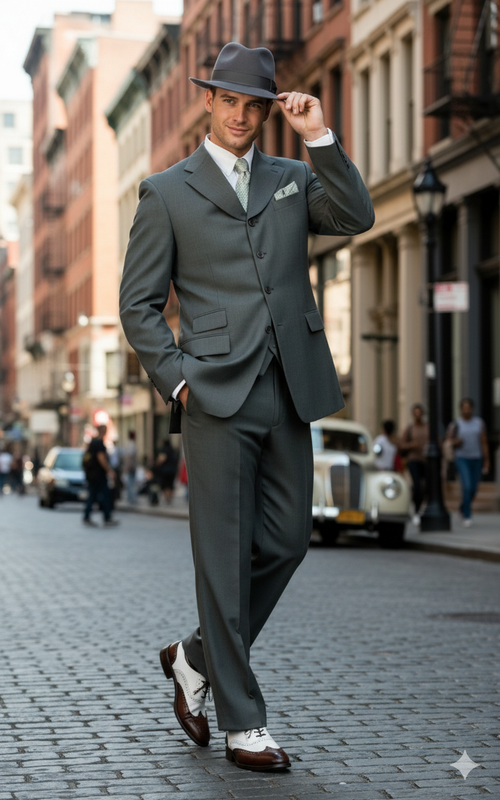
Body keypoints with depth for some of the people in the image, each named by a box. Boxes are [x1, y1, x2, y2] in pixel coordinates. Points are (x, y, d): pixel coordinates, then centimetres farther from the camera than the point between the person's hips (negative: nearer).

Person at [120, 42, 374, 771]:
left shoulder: (292, 180, 17)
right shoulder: (167, 193, 7)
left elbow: (356, 217, -1)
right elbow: (138, 303, 5)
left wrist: (320, 137, -6)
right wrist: (176, 380, -6)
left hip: (291, 390, 4)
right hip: (218, 392, -4)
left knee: (285, 543, 6)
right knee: (225, 556, -3)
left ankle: (197, 658, 27)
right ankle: (241, 723, 3)